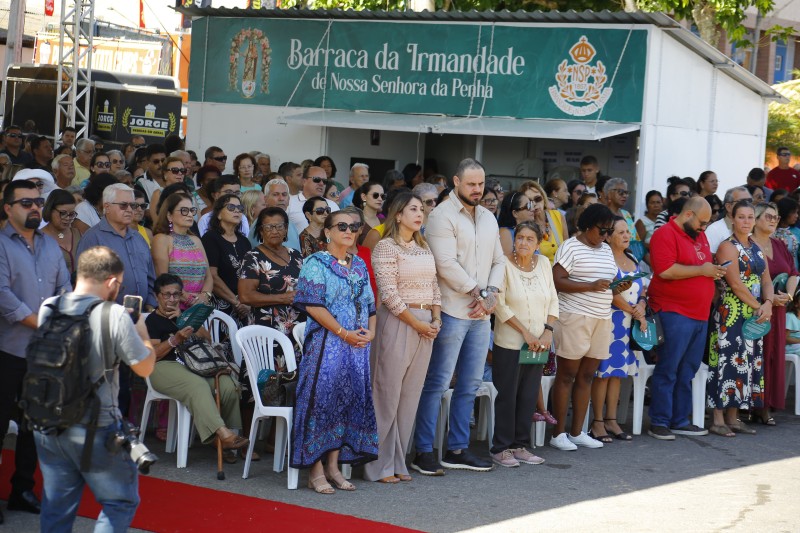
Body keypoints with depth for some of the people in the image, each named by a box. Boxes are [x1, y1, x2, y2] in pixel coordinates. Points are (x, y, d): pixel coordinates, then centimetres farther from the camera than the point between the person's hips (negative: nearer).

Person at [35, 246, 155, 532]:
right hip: (94, 429, -5)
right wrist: (142, 333, 10)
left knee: (56, 508, 14)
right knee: (120, 502, 10)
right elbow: (145, 367, -9)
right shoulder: (115, 315, -17)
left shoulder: (48, 309, 0)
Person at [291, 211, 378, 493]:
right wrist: (344, 332, -17)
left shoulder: (359, 265, 16)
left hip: (358, 345, 7)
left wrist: (371, 331, -1)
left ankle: (333, 467, 14)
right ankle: (315, 471, -4)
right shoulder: (316, 263, -4)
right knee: (321, 400, -8)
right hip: (326, 343, -7)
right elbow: (313, 305, -13)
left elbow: (370, 303, 18)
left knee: (350, 402, 6)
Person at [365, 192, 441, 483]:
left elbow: (434, 287, 17)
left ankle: (398, 462, 15)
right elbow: (389, 294, -14)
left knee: (410, 396, 8)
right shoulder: (386, 247, -7)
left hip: (426, 325, 7)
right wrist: (417, 324, -13)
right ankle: (380, 466, 3)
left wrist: (436, 321, 2)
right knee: (388, 394, -3)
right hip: (397, 324, -7)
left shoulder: (424, 247, 16)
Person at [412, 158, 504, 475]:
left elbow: (498, 261, 16)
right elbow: (447, 264, -16)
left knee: (470, 384, 10)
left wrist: (491, 294, -2)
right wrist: (477, 292, -12)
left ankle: (457, 449, 17)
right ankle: (423, 452, -2)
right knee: (437, 383, -6)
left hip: (481, 314, 8)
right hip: (452, 311, -8)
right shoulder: (443, 216, -8)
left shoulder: (488, 218, 16)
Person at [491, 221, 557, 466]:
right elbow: (500, 305, -13)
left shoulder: (543, 263, 5)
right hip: (509, 343, -5)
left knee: (529, 396, 7)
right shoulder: (505, 264, -10)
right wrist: (525, 332, -14)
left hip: (537, 344, 5)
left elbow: (553, 301, 10)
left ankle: (521, 446, 17)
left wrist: (548, 331, -4)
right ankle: (501, 449, 7)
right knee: (507, 395, -1)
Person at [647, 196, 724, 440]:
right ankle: (659, 422, 0)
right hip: (675, 314, -8)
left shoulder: (699, 235, 17)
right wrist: (701, 269, -15)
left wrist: (714, 270, 9)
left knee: (687, 372, 12)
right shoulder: (665, 234, -10)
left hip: (700, 315, 9)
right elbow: (665, 270, -21)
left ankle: (680, 421, 18)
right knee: (668, 371, -4)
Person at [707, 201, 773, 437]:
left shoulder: (757, 249, 16)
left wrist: (768, 303, -7)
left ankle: (733, 417, 14)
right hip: (731, 314, -8)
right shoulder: (728, 247, -8)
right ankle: (718, 419, -6)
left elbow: (766, 281, 12)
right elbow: (735, 284, -16)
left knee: (746, 362, 8)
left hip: (753, 316, 8)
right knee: (728, 362, -9)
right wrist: (758, 306, -12)